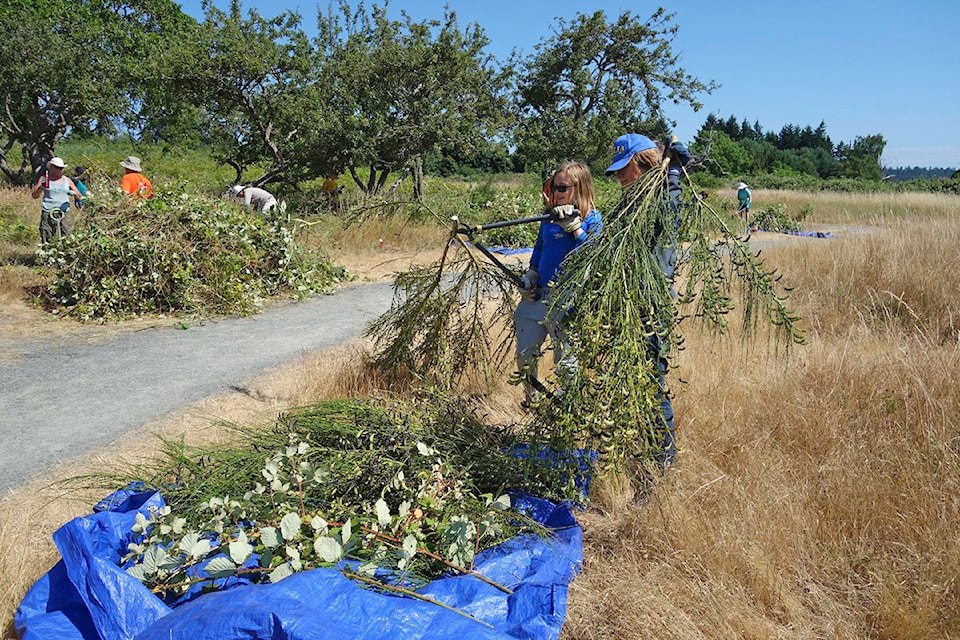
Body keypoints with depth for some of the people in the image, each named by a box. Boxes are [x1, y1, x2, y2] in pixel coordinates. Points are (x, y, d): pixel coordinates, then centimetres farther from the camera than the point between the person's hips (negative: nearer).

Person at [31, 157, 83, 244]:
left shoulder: (67, 180, 12)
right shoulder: (44, 179, 8)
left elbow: (80, 196, 13)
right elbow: (34, 196, 6)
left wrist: (73, 193, -8)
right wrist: (42, 187, -10)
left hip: (64, 213, 1)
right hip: (48, 213, -1)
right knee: (46, 241, -3)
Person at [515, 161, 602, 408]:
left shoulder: (592, 218, -3)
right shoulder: (549, 216, 12)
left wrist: (574, 226, -22)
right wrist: (530, 276, 10)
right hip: (537, 295, 6)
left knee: (565, 361, 2)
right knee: (524, 356, 10)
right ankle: (531, 399, 33)